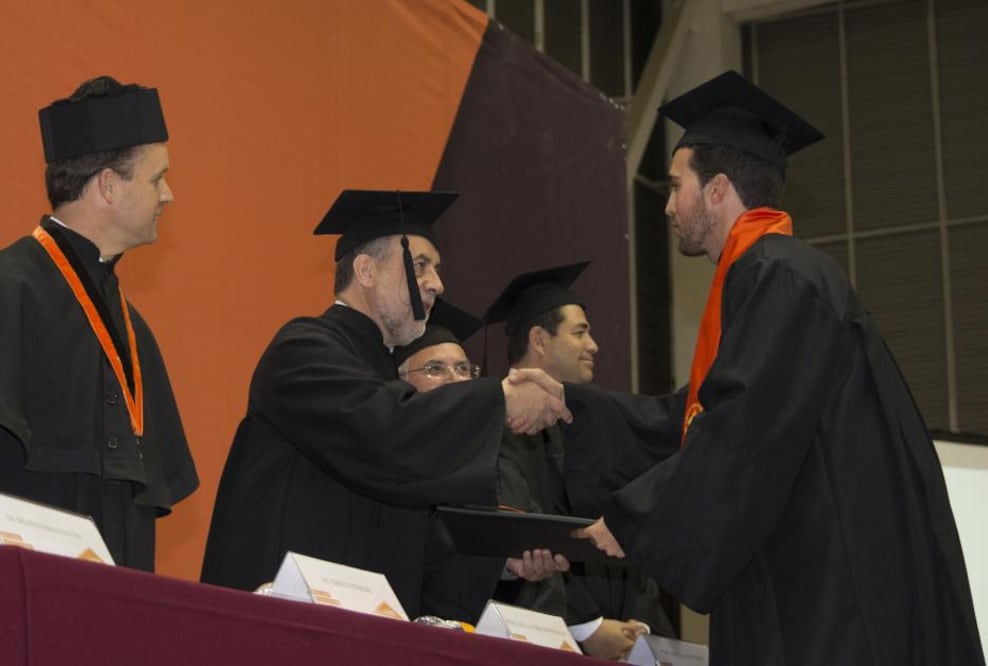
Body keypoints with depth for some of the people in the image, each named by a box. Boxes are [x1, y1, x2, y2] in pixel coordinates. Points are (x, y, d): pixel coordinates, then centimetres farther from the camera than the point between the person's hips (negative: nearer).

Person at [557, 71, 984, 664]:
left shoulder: (780, 277, -13)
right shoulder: (766, 277, 19)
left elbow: (742, 434, -21)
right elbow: (688, 422, 22)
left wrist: (633, 522, -13)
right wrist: (567, 404, 21)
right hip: (805, 590, 10)